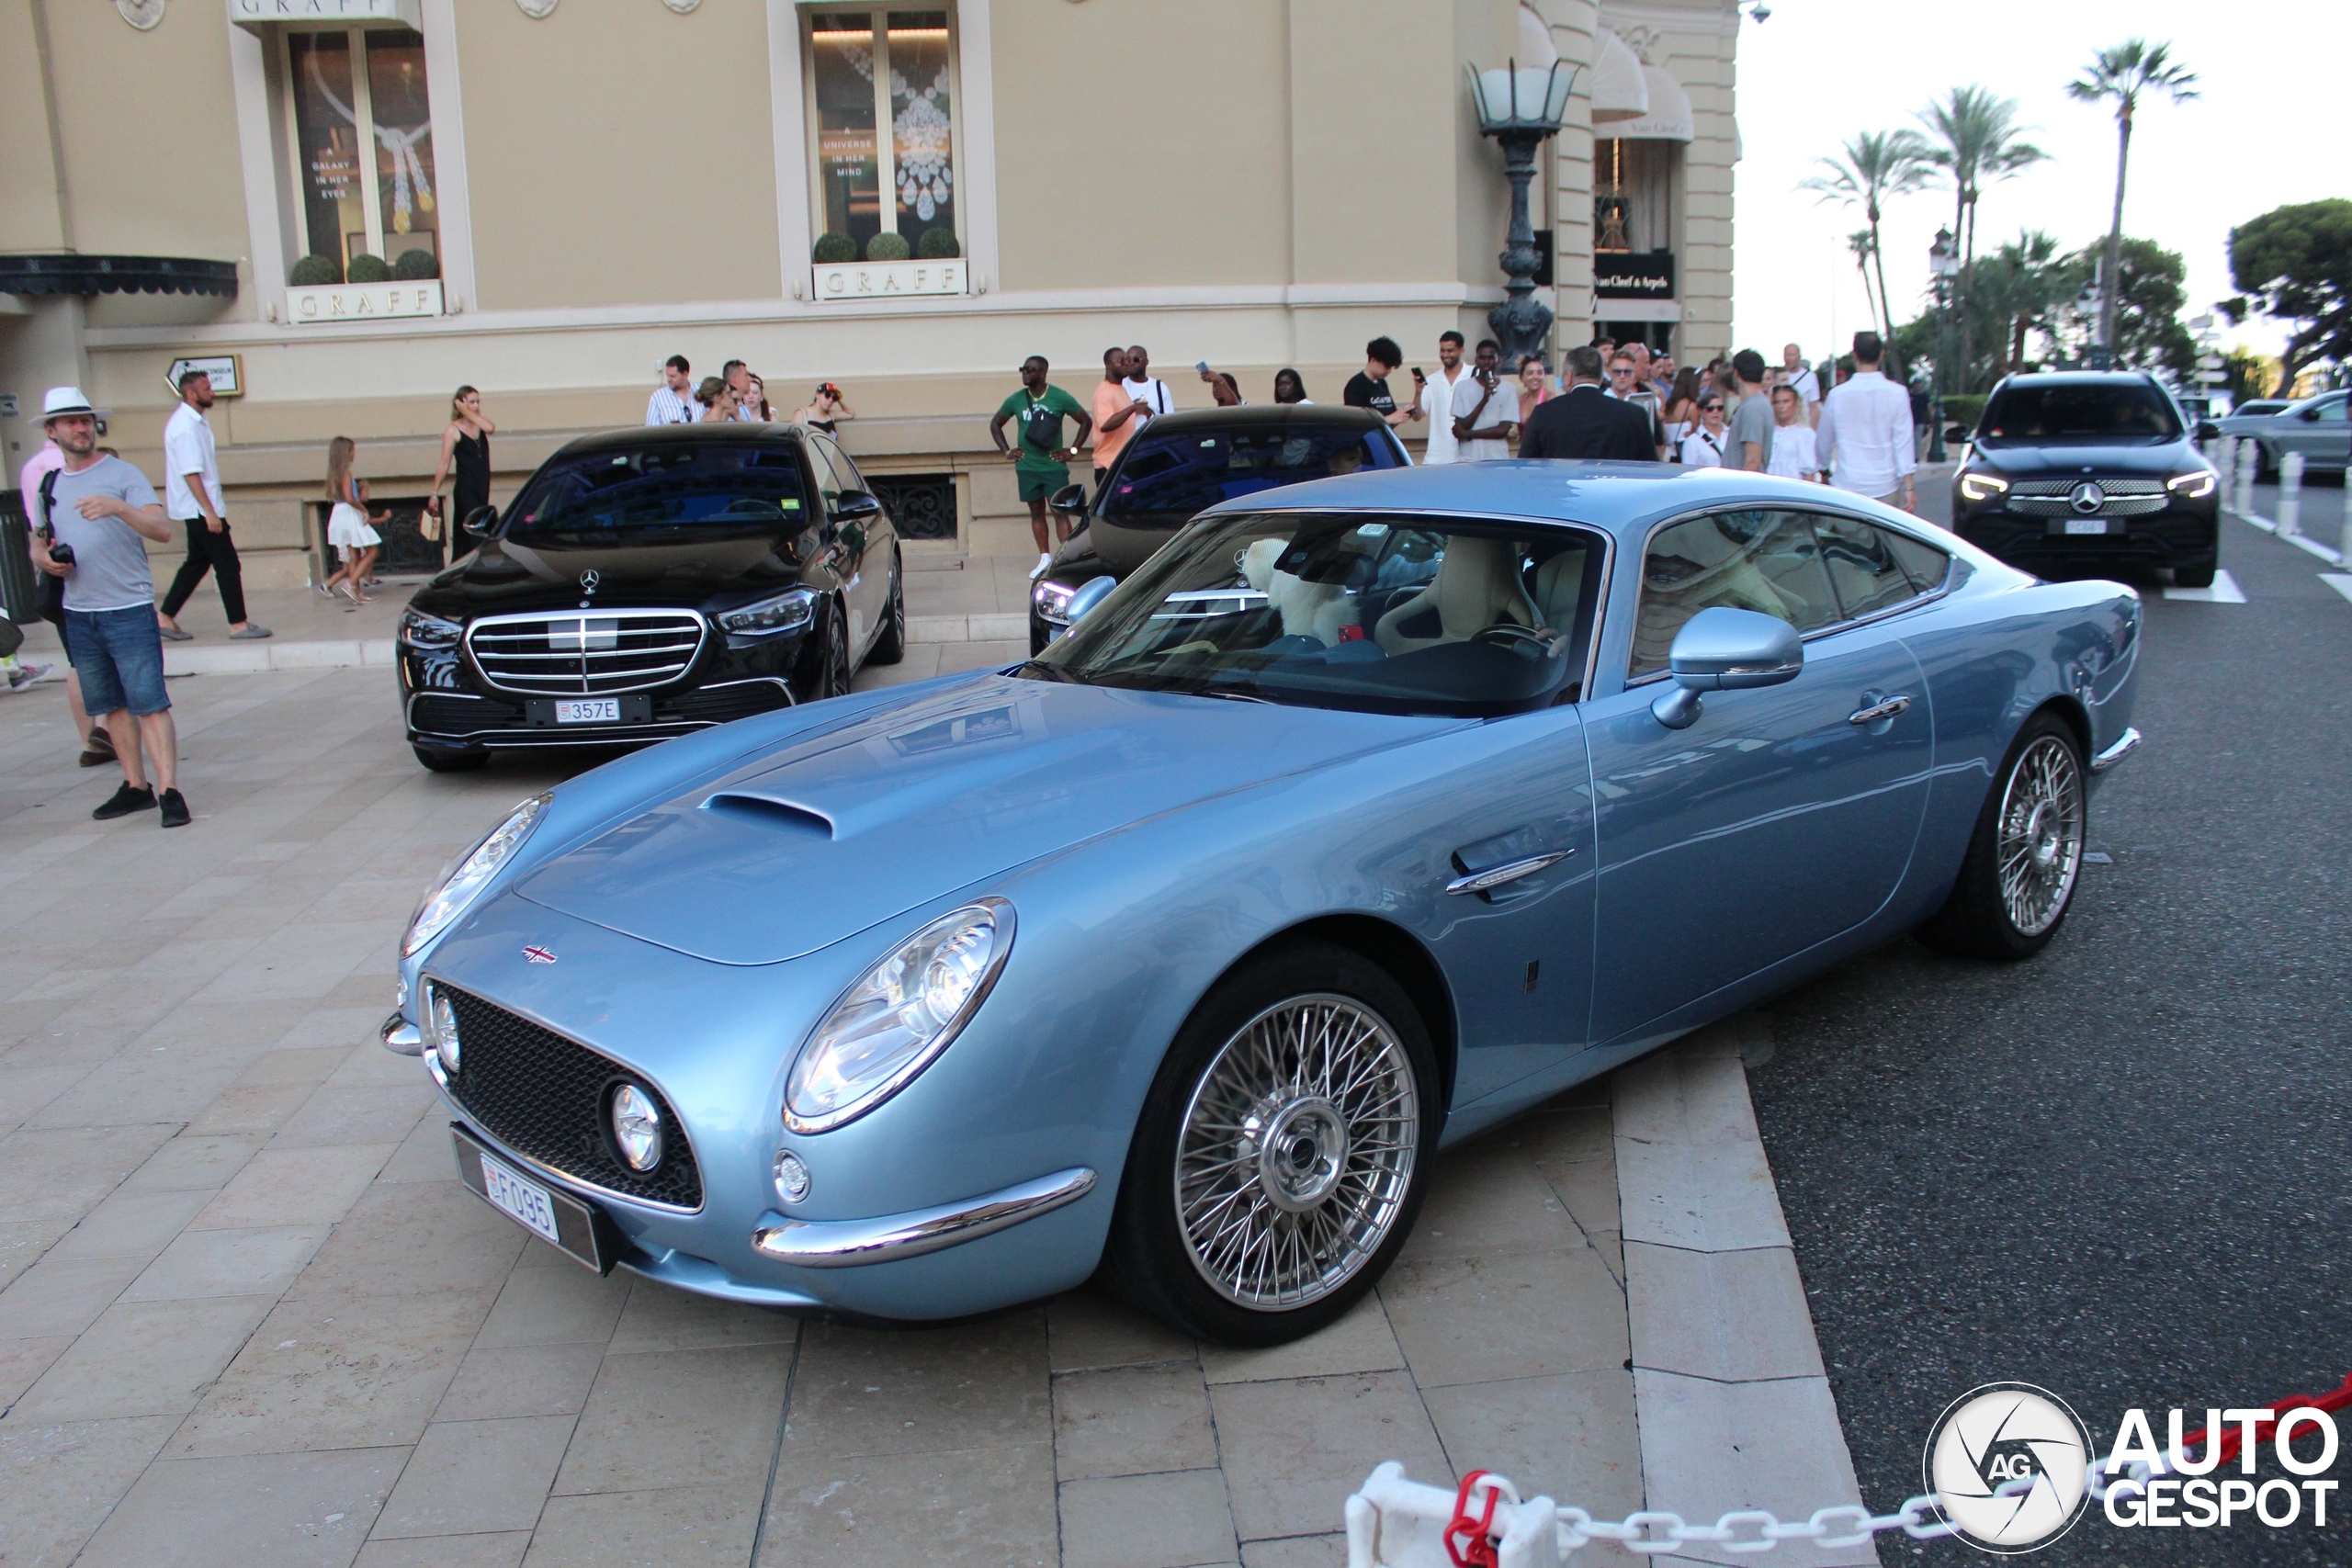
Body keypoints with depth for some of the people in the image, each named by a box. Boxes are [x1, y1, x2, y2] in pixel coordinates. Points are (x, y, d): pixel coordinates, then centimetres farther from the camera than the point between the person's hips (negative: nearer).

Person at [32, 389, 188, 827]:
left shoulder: (123, 475, -5)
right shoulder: (50, 485, 13)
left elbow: (163, 530, -17)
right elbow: (38, 543, 23)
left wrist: (118, 507, -33)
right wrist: (45, 558, -1)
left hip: (129, 610, -6)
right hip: (79, 614, 6)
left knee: (149, 703, -11)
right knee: (111, 706, 10)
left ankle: (169, 791, -13)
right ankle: (135, 786, 18)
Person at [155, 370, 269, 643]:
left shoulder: (191, 421, 13)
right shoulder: (186, 427, -18)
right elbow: (190, 474, -23)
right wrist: (210, 512, -24)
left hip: (197, 510, 10)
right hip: (200, 508, -10)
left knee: (197, 563, 15)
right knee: (228, 566, -5)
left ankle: (165, 617, 19)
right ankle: (238, 624, -1)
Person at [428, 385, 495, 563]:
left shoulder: (481, 422, 9)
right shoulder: (453, 431, -4)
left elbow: (490, 429, -17)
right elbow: (445, 464, -5)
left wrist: (469, 413, -10)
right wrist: (434, 493, -8)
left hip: (482, 488, 5)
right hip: (465, 489, -5)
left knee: (462, 537, 10)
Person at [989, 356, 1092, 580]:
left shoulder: (1060, 398, -4)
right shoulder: (1016, 400, 4)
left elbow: (1086, 421, 4)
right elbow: (995, 424, 18)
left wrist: (1072, 450, -2)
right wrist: (1006, 451, 7)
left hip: (1054, 466, -3)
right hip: (1027, 467, 3)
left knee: (1060, 512, -7)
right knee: (1036, 512, 9)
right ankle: (1045, 558, 18)